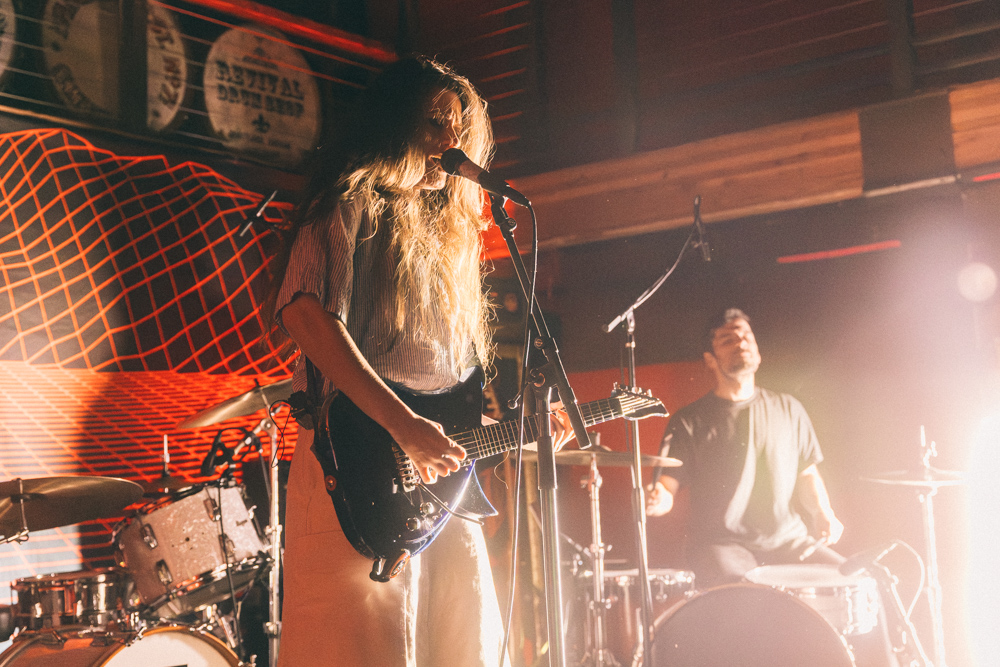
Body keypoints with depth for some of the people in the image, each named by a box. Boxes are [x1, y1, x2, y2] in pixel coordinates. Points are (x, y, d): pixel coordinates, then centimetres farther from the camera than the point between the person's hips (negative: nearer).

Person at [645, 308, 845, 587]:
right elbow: (667, 487, -2)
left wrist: (822, 513, 1)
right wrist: (658, 499, -25)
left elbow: (807, 474, 20)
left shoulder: (788, 409, 14)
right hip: (721, 544, -5)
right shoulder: (689, 421, 2)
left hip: (788, 540, 5)